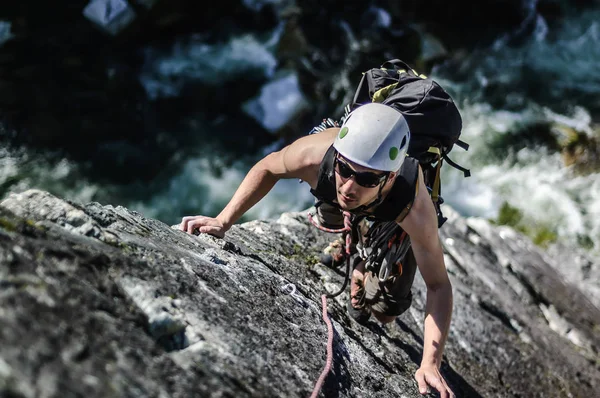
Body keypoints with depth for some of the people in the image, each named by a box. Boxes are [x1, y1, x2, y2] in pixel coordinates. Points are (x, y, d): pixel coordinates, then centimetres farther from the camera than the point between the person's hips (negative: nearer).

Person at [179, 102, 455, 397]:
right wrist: (222, 221, -28)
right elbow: (267, 168, -20)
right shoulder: (315, 153, -45)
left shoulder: (416, 209, -49)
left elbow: (438, 285, -36)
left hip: (394, 219, -2)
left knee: (384, 312, 1)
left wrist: (430, 365, -45)